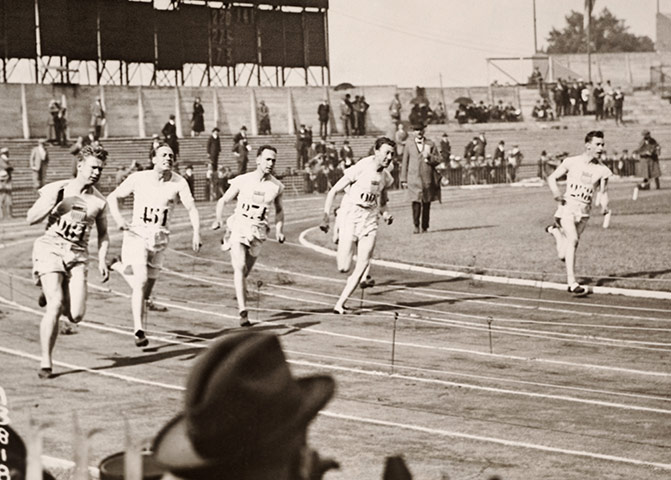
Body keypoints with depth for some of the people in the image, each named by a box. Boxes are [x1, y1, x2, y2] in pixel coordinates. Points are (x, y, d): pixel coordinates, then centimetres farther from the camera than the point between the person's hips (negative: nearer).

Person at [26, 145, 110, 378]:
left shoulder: (99, 201, 6)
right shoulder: (57, 190, -2)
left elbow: (103, 234, 18)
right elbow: (31, 218, -1)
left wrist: (102, 260, 5)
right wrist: (54, 204, -16)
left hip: (78, 255, 3)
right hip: (51, 248, -3)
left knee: (76, 315, -9)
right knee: (55, 306, -19)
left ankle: (51, 295, 26)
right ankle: (45, 362, -9)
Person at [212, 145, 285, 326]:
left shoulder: (276, 186, 4)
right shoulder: (242, 181, -3)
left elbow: (279, 210, 20)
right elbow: (223, 201, 5)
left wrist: (279, 230, 7)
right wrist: (219, 218, -12)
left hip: (258, 231, 3)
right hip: (239, 226, -3)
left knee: (245, 271, 9)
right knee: (240, 268, -18)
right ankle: (243, 312, -23)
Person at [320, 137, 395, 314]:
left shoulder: (387, 178, 4)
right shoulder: (360, 168, -13)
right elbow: (333, 191, -9)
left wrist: (385, 213, 0)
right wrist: (325, 217, -15)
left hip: (370, 220, 5)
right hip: (350, 217, -5)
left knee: (362, 266, -5)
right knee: (343, 267, -7)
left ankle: (340, 304, 4)